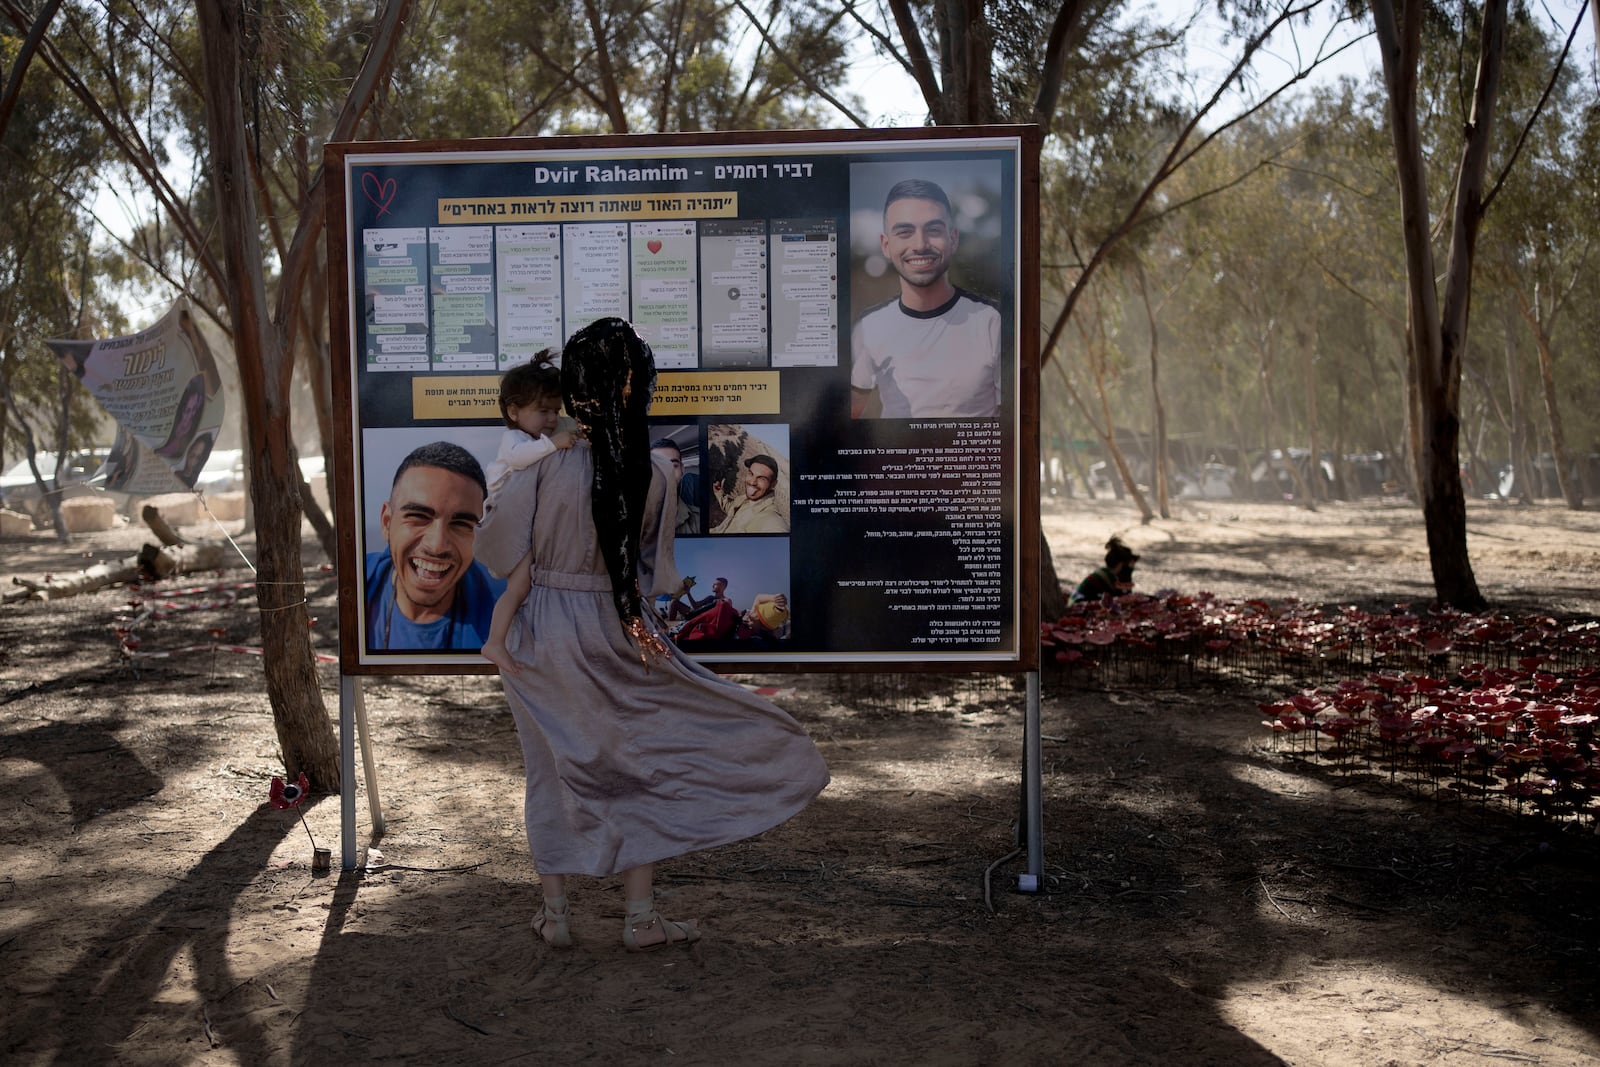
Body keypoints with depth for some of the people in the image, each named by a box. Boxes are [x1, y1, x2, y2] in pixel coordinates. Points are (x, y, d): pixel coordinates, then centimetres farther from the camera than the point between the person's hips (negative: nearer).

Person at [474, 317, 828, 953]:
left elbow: (501, 556, -6)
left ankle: (555, 914, 23)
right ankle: (640, 917, 16)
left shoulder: (540, 465, -16)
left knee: (552, 770, 13)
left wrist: (500, 496, 9)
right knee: (638, 765, 14)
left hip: (543, 635, -1)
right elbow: (655, 575, -1)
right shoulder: (654, 474, -9)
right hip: (618, 637, 1)